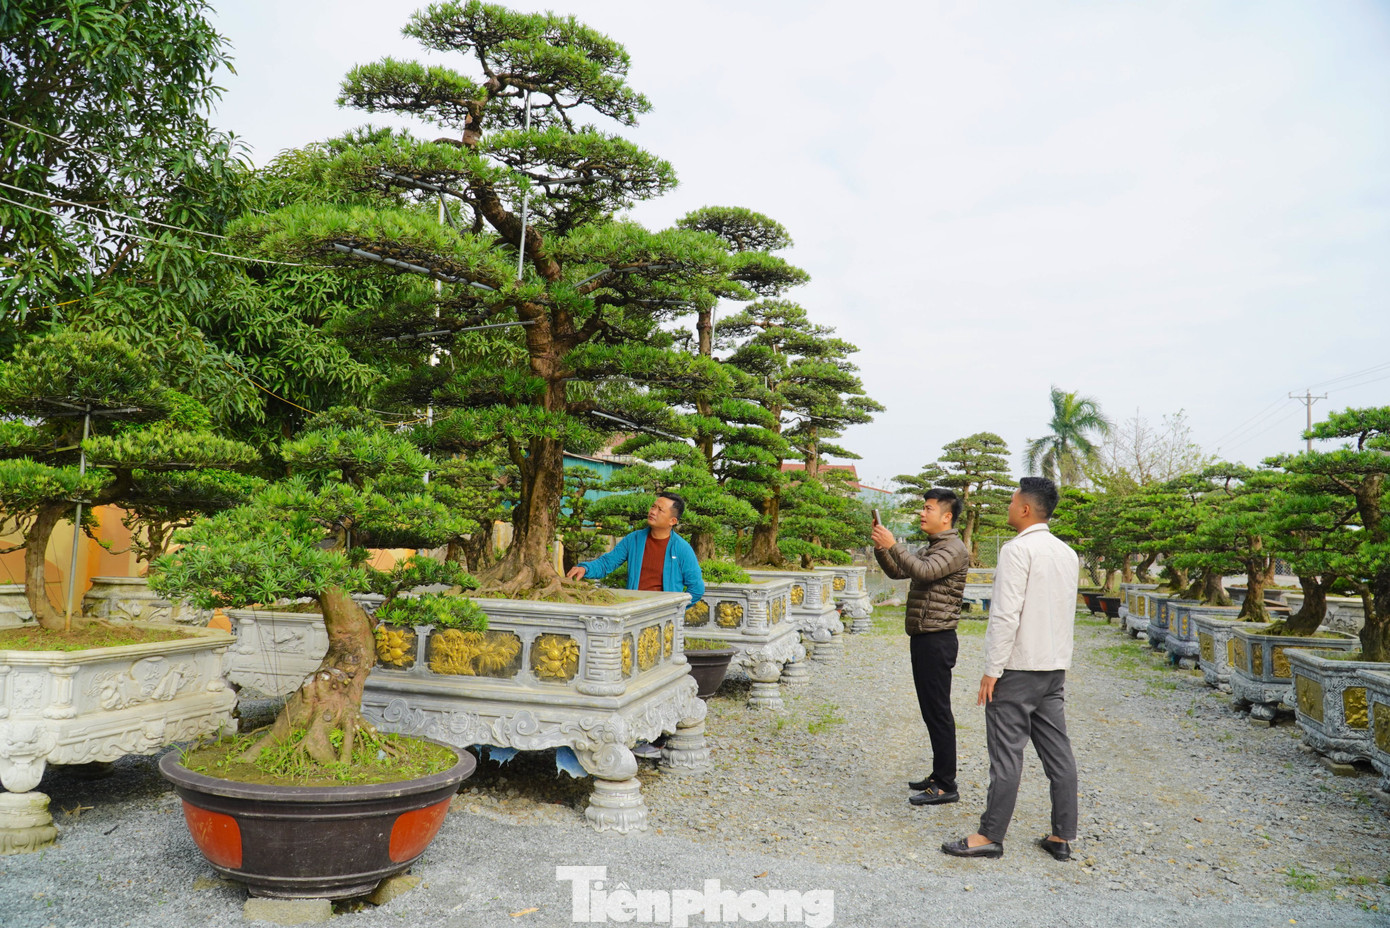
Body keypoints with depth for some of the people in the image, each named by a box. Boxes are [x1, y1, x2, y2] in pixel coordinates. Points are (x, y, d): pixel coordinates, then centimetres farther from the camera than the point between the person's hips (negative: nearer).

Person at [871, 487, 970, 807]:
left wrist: (893, 545, -24)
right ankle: (939, 774, 25)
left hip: (937, 640, -10)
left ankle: (946, 786, 0)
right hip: (923, 638, 10)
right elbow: (896, 572, 20)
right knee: (931, 710, 15)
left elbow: (923, 571, -28)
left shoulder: (954, 549, -12)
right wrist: (880, 548, 5)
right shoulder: (928, 548, 17)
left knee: (938, 712, -6)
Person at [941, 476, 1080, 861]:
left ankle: (990, 836, 4)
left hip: (1019, 668, -8)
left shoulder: (1018, 549, -15)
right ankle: (1062, 837, 18)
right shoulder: (1067, 553, 11)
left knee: (1006, 754, -3)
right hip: (1055, 667, 8)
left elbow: (1006, 615, -19)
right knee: (1057, 753, 11)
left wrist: (992, 669, -15)